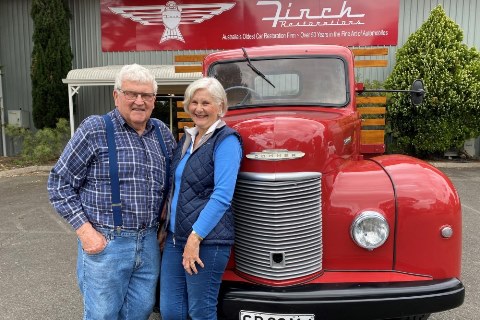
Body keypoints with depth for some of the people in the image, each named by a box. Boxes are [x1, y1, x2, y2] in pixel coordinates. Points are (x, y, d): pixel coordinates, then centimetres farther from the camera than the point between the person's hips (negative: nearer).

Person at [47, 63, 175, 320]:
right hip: (105, 243, -4)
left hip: (149, 242, 5)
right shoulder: (95, 129, -8)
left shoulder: (162, 133, 7)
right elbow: (59, 183, -6)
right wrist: (86, 231, -12)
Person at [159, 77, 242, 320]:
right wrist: (166, 227, 16)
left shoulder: (226, 141, -10)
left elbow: (222, 196, -19)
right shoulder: (187, 138, 14)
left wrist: (195, 237, -21)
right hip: (175, 236, 7)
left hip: (207, 239, -7)